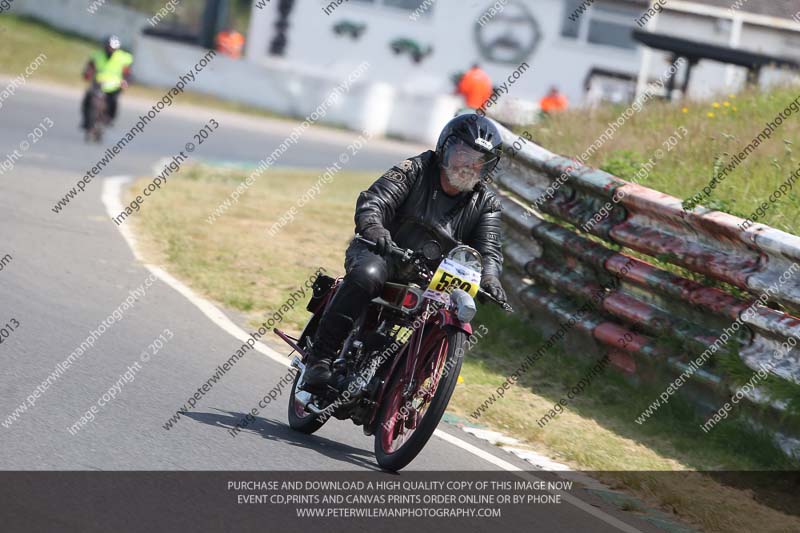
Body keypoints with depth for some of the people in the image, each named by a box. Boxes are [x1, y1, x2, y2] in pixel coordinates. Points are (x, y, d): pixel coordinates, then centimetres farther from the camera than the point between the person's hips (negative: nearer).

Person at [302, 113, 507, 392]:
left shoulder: (486, 204, 8)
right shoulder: (416, 170, -2)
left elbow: (488, 250, -1)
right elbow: (373, 199, -13)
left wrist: (489, 276, -25)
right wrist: (372, 226, -37)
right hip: (382, 252, -4)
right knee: (367, 276, -36)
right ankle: (320, 357, -31)